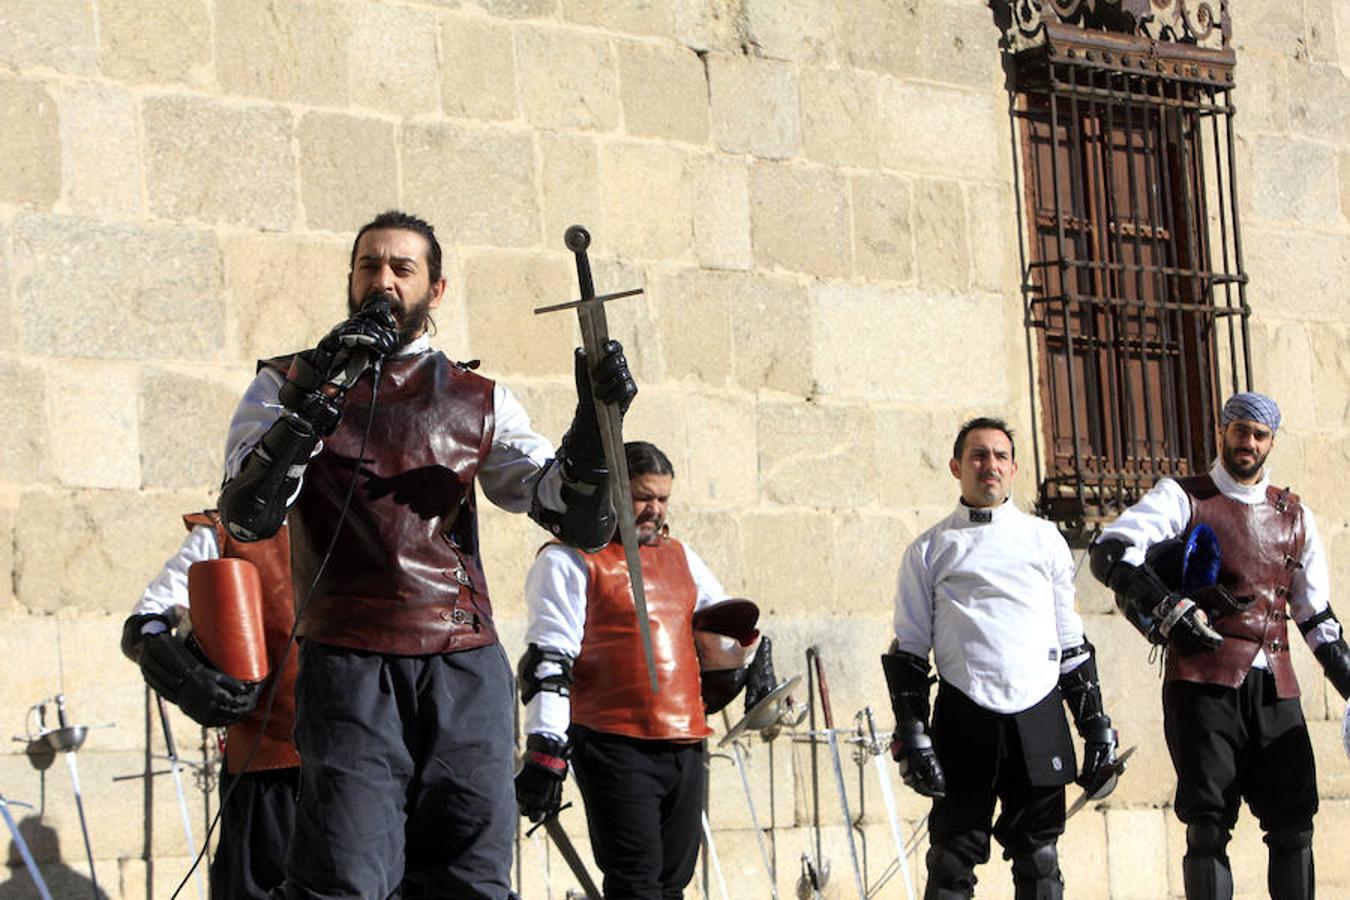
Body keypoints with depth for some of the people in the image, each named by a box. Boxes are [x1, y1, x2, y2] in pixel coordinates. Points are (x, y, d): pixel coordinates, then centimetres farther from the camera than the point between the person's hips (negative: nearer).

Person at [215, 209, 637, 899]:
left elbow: (578, 520, 10)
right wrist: (318, 400, -15)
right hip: (349, 664, -3)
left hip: (467, 668, 3)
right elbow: (246, 517, -5)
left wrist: (594, 425, -8)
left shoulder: (479, 403, 16)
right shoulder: (290, 384, 11)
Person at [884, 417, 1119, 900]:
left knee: (1038, 859, 4)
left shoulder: (1045, 540, 14)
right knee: (952, 861, -3)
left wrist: (1097, 727, 10)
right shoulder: (931, 549, 9)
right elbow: (908, 649, 7)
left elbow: (1072, 643, 16)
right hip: (964, 721, -2)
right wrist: (911, 734, -4)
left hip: (1038, 720, 2)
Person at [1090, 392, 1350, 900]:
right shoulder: (1183, 498, 5)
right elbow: (1109, 552, -9)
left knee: (1294, 823, -1)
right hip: (1205, 681, -4)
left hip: (1274, 686, 4)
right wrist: (1169, 609, -20)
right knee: (1209, 825, -6)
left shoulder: (1294, 516, 19)